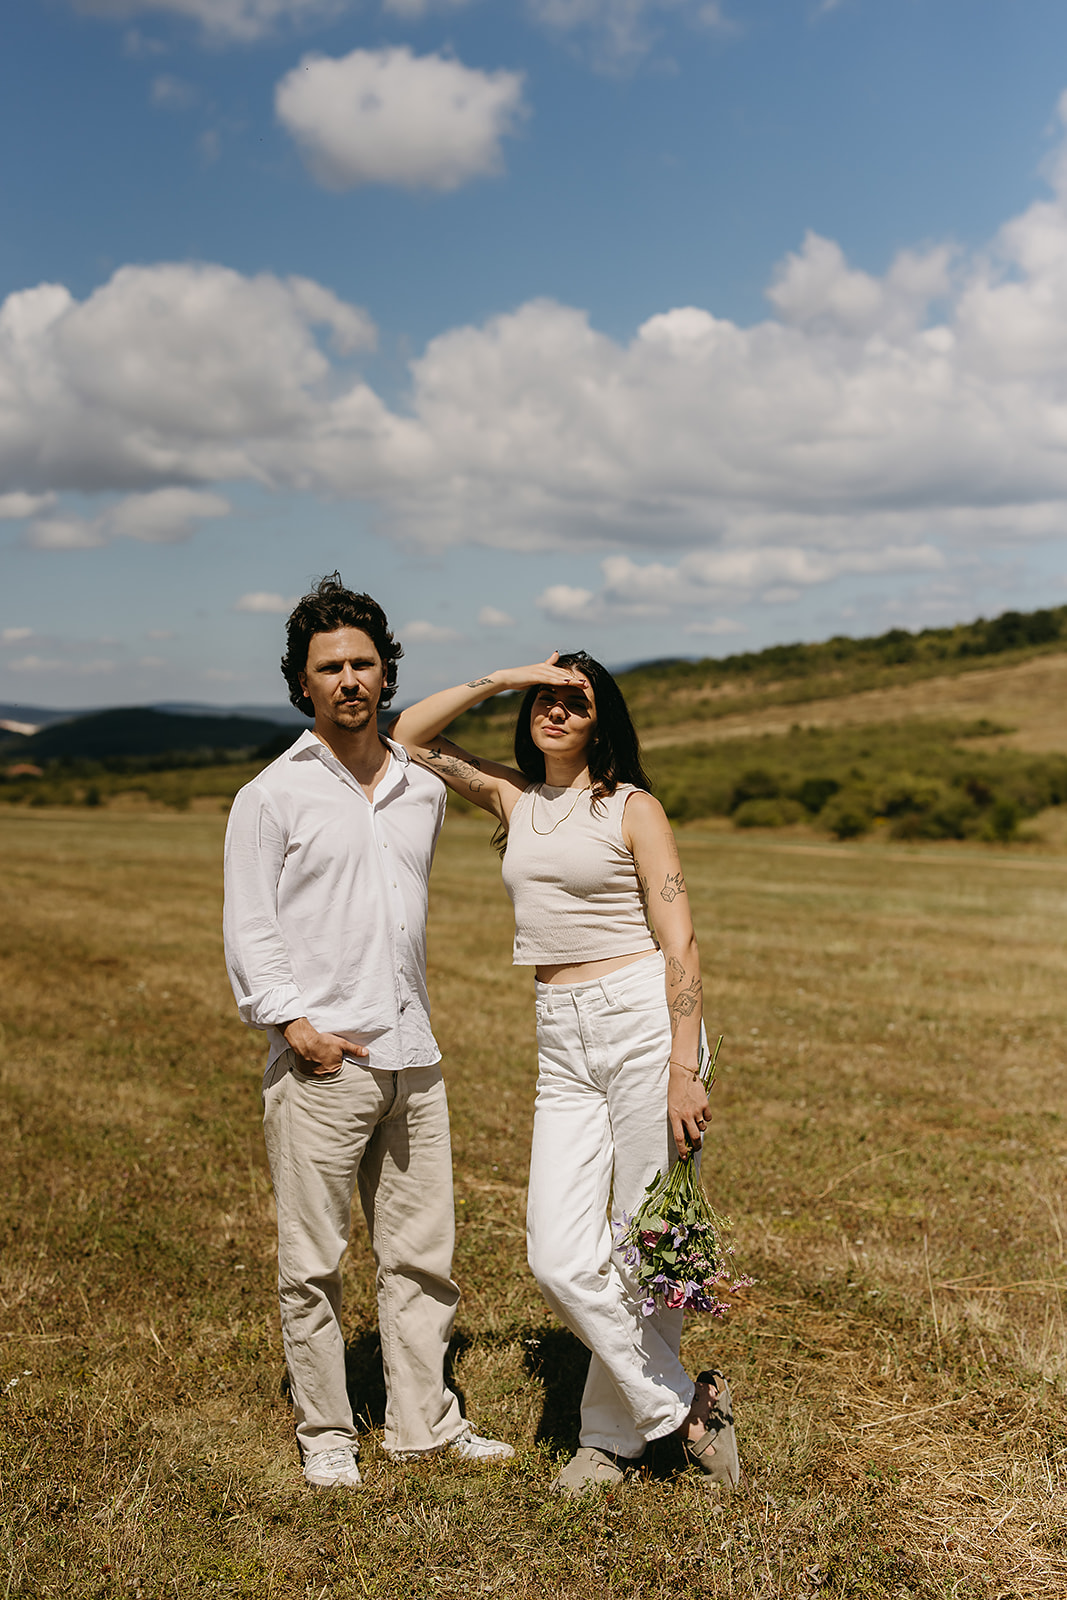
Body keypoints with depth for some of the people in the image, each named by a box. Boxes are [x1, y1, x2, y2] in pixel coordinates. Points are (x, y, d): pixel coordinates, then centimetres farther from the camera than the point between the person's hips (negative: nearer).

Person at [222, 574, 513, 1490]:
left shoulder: (424, 794, 13)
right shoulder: (272, 797, -2)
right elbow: (249, 931, -4)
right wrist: (294, 1021, -16)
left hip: (414, 1059, 5)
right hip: (319, 1066, -5)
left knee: (423, 1252, 11)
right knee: (314, 1263, 2)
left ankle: (425, 1422, 23)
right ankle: (326, 1435, 16)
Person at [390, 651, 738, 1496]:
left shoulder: (632, 808, 0)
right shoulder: (512, 796, 15)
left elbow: (680, 943, -5)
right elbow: (410, 735, 17)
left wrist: (684, 1071, -14)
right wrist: (509, 676, 7)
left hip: (645, 1022, -5)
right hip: (564, 1045, 5)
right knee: (560, 1260, -4)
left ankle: (614, 1432, 20)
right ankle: (682, 1404, 14)